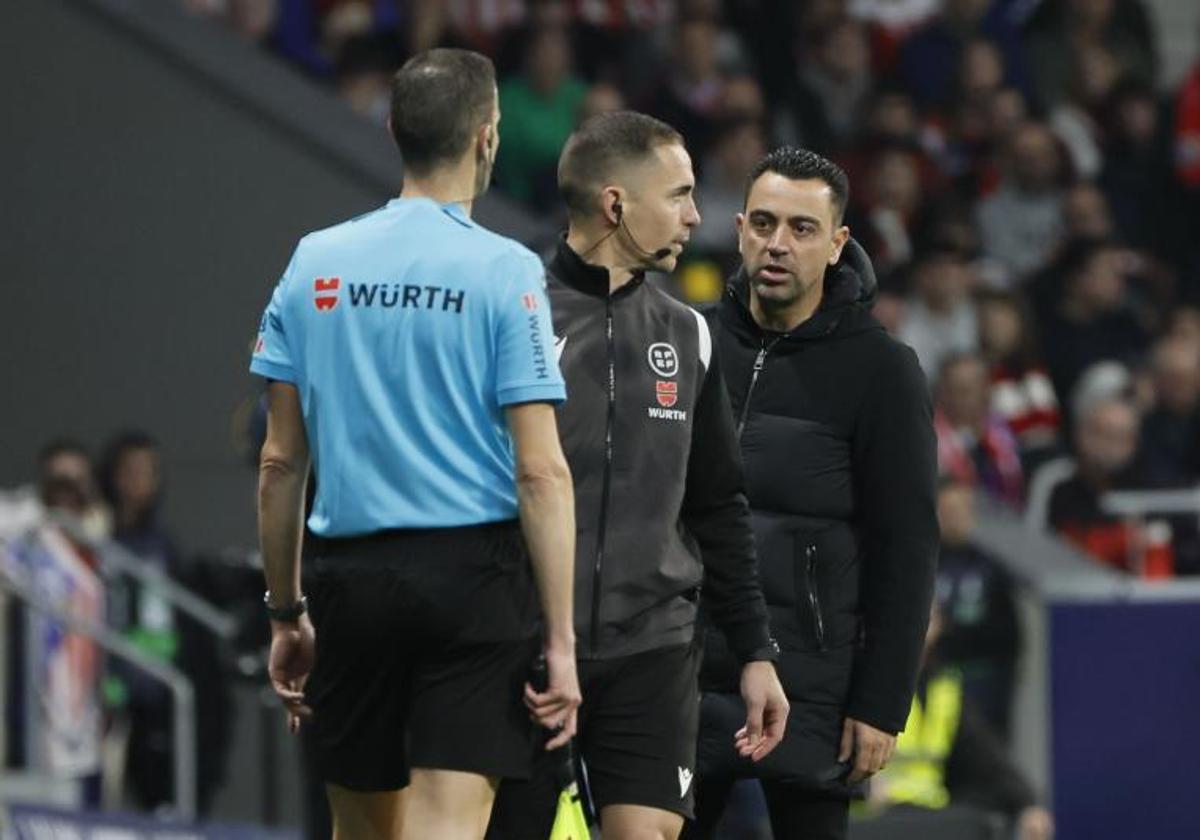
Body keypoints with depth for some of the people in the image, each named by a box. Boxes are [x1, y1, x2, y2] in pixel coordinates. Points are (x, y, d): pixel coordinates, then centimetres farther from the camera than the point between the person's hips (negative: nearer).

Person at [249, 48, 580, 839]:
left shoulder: (315, 262, 6)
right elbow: (542, 473, -9)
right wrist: (561, 642, -7)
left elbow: (280, 462, 8)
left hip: (351, 574, 4)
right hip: (473, 571, -4)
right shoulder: (505, 270, -6)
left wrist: (285, 613, 17)